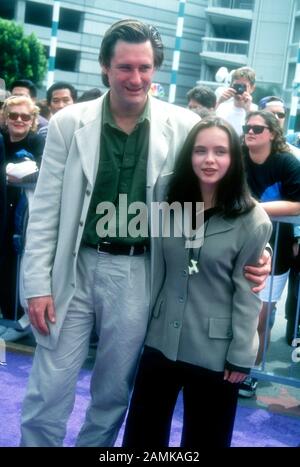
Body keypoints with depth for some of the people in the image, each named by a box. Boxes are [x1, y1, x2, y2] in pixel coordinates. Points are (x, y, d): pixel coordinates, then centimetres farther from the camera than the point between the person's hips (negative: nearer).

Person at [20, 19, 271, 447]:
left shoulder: (183, 126, -4)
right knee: (48, 392, 6)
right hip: (74, 268, 0)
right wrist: (38, 284, -4)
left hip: (138, 274, 0)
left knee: (113, 392, 16)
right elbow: (46, 210, -1)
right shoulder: (68, 123, -3)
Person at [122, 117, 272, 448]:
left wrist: (240, 356, -10)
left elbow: (247, 294, -11)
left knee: (203, 438, 14)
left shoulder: (253, 220, -12)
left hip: (214, 352, -4)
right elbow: (158, 272, 8)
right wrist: (145, 322, 8)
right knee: (142, 434, 16)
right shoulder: (171, 207, 4)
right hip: (161, 341, 4)